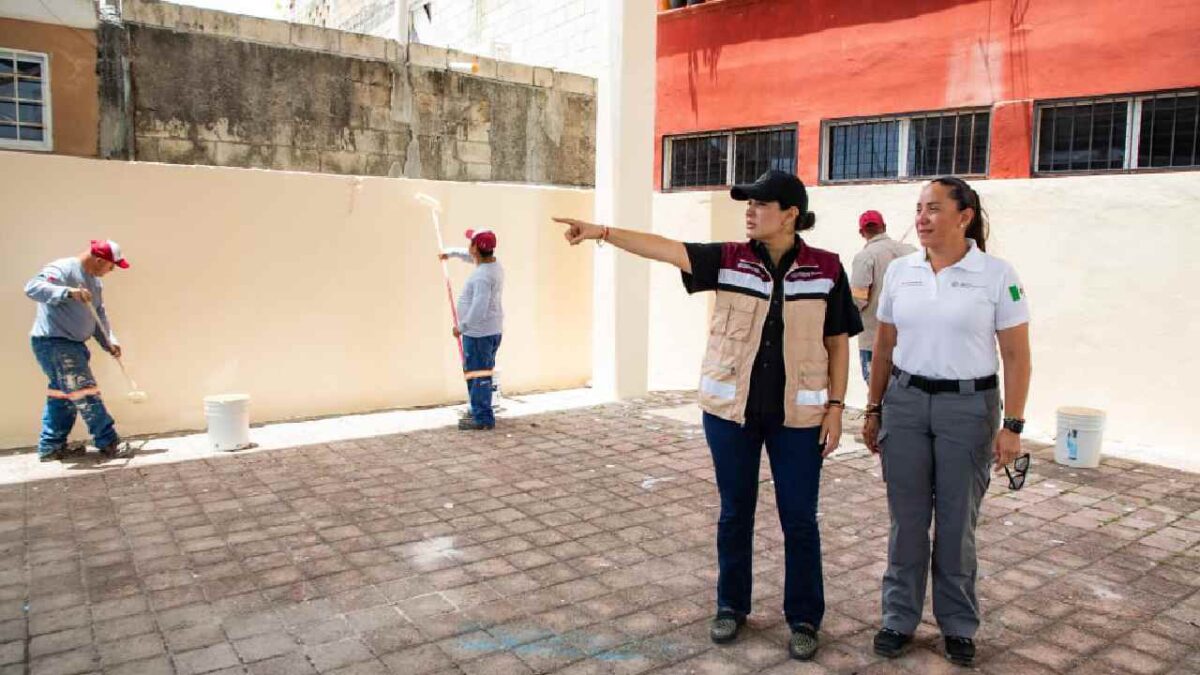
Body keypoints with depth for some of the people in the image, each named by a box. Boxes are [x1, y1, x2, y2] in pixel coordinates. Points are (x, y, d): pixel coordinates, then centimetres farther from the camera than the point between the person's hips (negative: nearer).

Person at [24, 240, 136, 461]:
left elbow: (99, 315, 17)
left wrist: (109, 342, 6)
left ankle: (50, 446, 24)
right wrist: (68, 292, -41)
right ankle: (109, 443, -5)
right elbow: (32, 288, -30)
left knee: (63, 397, 14)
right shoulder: (62, 269, -16)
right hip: (53, 343, -10)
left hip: (72, 345, 10)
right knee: (85, 394, -9)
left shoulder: (94, 281, 13)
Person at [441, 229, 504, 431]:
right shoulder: (491, 263, 8)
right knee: (475, 374, 19)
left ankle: (483, 419, -1)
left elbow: (479, 308, -28)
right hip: (490, 330, 10)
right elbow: (470, 256, 31)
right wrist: (451, 252, 37)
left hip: (479, 333, -10)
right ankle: (479, 412, 28)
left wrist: (462, 327, -18)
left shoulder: (483, 276, -23)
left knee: (478, 375, -5)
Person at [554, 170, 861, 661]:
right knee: (735, 511, 13)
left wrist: (835, 405, -2)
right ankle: (731, 606, 32)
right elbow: (664, 248, -12)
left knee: (799, 517, 7)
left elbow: (838, 343, 2)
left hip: (798, 414, -1)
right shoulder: (729, 259, -3)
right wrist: (602, 232, -22)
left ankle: (804, 618, 26)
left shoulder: (826, 268, -3)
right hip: (731, 409, 1)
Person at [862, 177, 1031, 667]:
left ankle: (958, 626, 26)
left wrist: (1012, 425, -8)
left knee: (957, 523, 8)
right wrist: (873, 410, 10)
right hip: (905, 402, 3)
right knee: (906, 520, 8)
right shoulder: (900, 271, 4)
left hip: (969, 406, -2)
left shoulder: (996, 274, -6)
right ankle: (899, 618, 23)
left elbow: (1016, 356, -4)